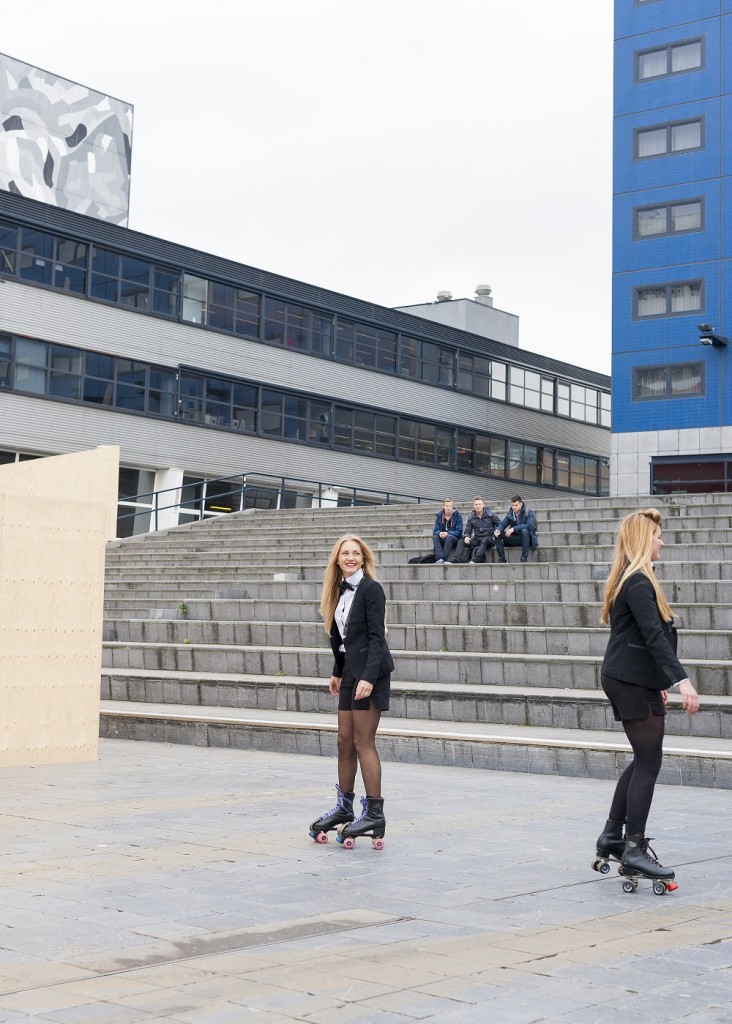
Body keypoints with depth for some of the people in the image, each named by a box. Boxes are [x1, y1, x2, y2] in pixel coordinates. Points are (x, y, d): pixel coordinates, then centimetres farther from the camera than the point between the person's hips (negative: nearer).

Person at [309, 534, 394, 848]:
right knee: (345, 740, 11)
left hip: (370, 671, -8)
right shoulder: (340, 591, 13)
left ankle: (375, 814, -2)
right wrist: (337, 672, 22)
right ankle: (344, 807, 21)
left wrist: (368, 677, -22)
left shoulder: (371, 589, -11)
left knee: (363, 742, -7)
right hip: (351, 671, 8)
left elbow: (377, 637, -16)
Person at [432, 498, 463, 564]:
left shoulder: (457, 515, -5)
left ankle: (444, 559, -41)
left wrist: (447, 533, -26)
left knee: (449, 537, -35)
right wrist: (439, 533, -23)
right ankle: (440, 558, -42)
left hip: (455, 539, -3)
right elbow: (435, 531, 1)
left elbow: (459, 532, -10)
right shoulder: (439, 516, 5)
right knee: (435, 537, -27)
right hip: (443, 540, 3)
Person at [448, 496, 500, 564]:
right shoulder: (471, 517, 7)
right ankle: (457, 559, -35)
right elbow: (467, 531, 9)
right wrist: (466, 537, -15)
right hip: (477, 539, 4)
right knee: (461, 541, -17)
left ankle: (476, 558, -55)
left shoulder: (490, 515, -2)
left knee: (484, 540, -39)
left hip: (489, 539, -4)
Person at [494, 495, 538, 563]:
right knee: (497, 533, -12)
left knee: (524, 531, -38)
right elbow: (503, 523, -2)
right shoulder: (510, 513, 5)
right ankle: (501, 559, -12)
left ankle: (524, 558, -32)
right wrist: (498, 530, -27)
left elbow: (529, 525, -27)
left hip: (527, 539, -5)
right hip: (514, 539, 5)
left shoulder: (529, 512, -10)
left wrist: (514, 528, -37)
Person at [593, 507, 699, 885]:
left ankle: (612, 836, 19)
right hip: (633, 682, -10)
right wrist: (682, 680, -31)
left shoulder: (630, 580, 17)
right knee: (649, 761, -7)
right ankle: (634, 849, -4)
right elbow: (655, 637, -25)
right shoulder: (638, 583, -16)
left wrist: (659, 683, 28)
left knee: (644, 758, 16)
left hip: (628, 679, 10)